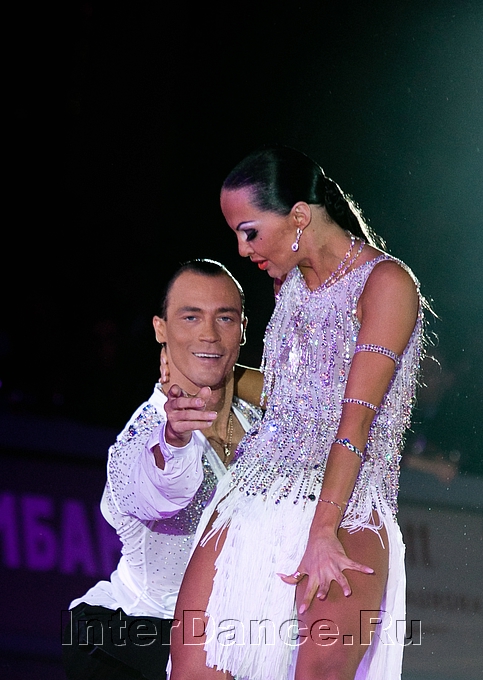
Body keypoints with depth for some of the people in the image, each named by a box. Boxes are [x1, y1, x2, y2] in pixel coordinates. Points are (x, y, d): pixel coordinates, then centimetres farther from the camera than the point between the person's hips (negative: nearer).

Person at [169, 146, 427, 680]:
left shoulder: (386, 282, -6)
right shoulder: (288, 281, 18)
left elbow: (357, 417, -15)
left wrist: (322, 532, -22)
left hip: (346, 508, -6)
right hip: (253, 498, 7)